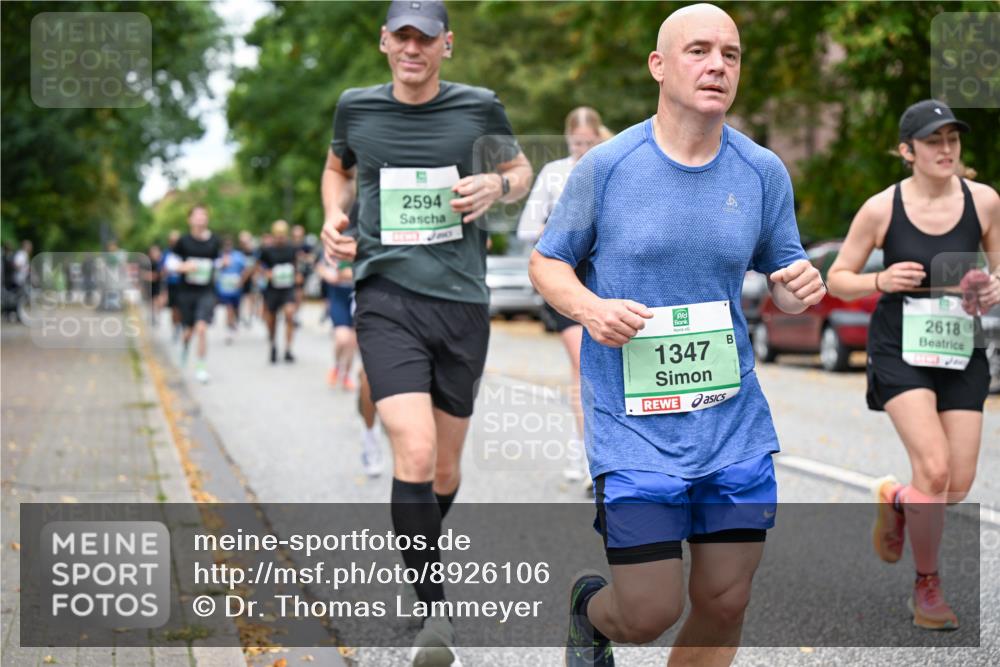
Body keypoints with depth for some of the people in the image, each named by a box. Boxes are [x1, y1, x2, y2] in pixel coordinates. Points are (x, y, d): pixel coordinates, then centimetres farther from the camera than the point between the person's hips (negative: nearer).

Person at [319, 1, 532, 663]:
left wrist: (497, 186, -5)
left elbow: (522, 169, 17)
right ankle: (435, 610, -11)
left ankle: (421, 551, 43)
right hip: (386, 298, -1)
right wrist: (335, 215, 5)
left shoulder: (479, 106, 2)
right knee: (415, 453, -20)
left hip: (462, 304, 1)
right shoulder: (356, 108, 4)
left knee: (445, 467, 11)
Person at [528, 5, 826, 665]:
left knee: (725, 603, 6)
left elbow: (784, 274, 13)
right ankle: (591, 606, 32)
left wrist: (801, 289, -12)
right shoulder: (606, 166, -5)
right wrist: (589, 308, -15)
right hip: (633, 428, -3)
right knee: (650, 613, -5)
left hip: (735, 421, 3)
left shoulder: (763, 171, 3)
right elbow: (546, 261, 5)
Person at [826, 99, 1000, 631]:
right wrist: (880, 281, -18)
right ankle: (926, 586, 3)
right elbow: (837, 278, 1)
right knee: (934, 467, -20)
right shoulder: (881, 208, -8)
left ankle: (896, 499, 36)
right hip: (900, 348, -3)